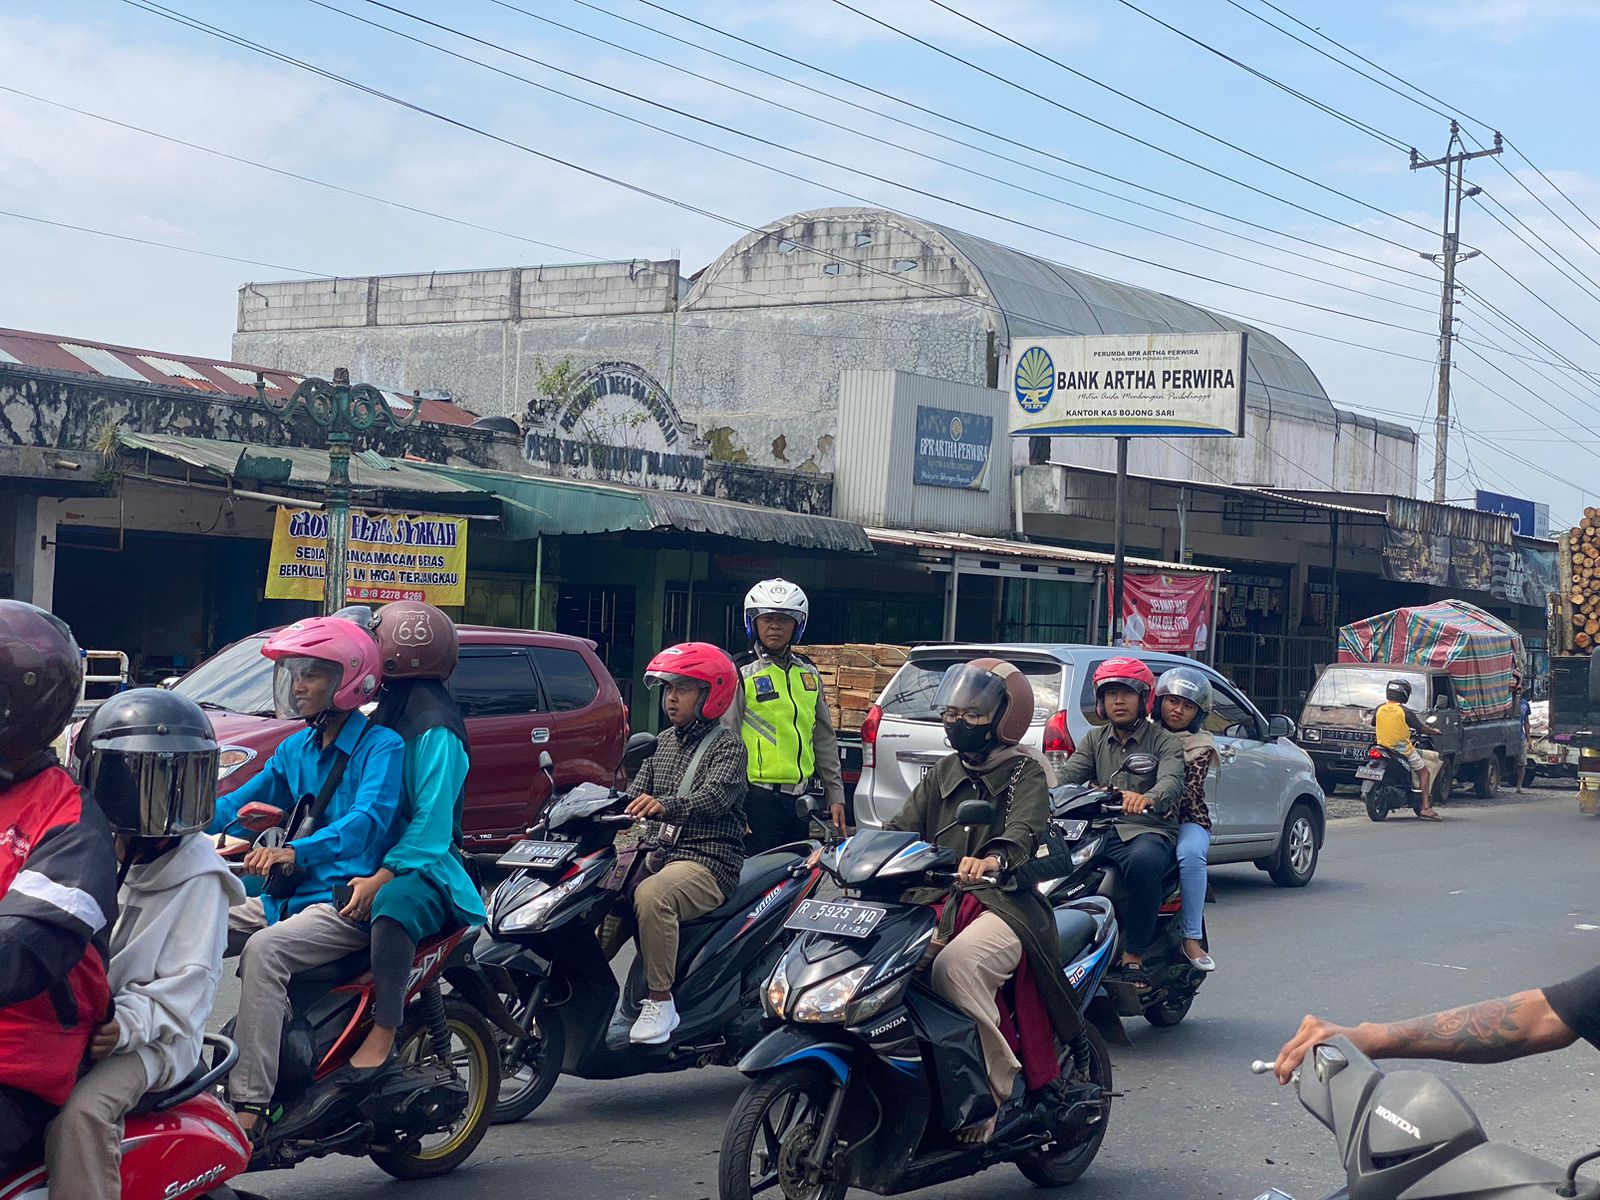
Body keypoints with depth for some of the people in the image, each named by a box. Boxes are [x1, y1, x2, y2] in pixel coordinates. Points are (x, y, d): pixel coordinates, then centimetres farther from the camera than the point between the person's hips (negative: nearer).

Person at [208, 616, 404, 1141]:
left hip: (349, 901, -8)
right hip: (289, 898, 8)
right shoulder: (297, 749, 17)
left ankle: (250, 1104, -37)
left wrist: (293, 854, -42)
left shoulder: (383, 747, -8)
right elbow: (241, 802, 18)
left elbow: (367, 820, -25)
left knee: (265, 949, -33)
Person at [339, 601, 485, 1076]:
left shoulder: (434, 727, -14)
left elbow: (432, 822, -23)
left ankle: (384, 1032, -43)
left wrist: (379, 880, -31)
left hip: (426, 865, -10)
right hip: (377, 857, 10)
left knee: (392, 904, -43)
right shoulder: (387, 715, 15)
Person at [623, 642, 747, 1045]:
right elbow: (635, 794, 14)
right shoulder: (662, 743, 20)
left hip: (709, 863, -7)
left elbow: (715, 796, -23)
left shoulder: (728, 747, -3)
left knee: (652, 895, -36)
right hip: (659, 855, 7)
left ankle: (661, 1002, -28)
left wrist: (664, 806, -42)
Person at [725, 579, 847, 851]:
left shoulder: (808, 673, 15)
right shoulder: (740, 674, -3)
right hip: (759, 797, -6)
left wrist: (835, 796, 16)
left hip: (801, 797, 6)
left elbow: (824, 739, 20)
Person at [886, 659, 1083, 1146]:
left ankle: (995, 1081, -24)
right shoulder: (945, 773, 22)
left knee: (956, 964, -36)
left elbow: (1024, 830, -17)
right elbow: (904, 826, 12)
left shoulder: (1024, 772, 3)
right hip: (937, 902, 6)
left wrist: (993, 859, -40)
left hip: (1004, 905, -5)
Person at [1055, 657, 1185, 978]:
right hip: (1101, 831, 4)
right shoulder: (1095, 740, 21)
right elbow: (1068, 775, 5)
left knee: (1142, 861, -40)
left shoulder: (1166, 742, 8)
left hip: (1151, 831, -4)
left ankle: (1134, 957, -30)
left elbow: (1172, 782, -13)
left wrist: (1147, 798, -38)